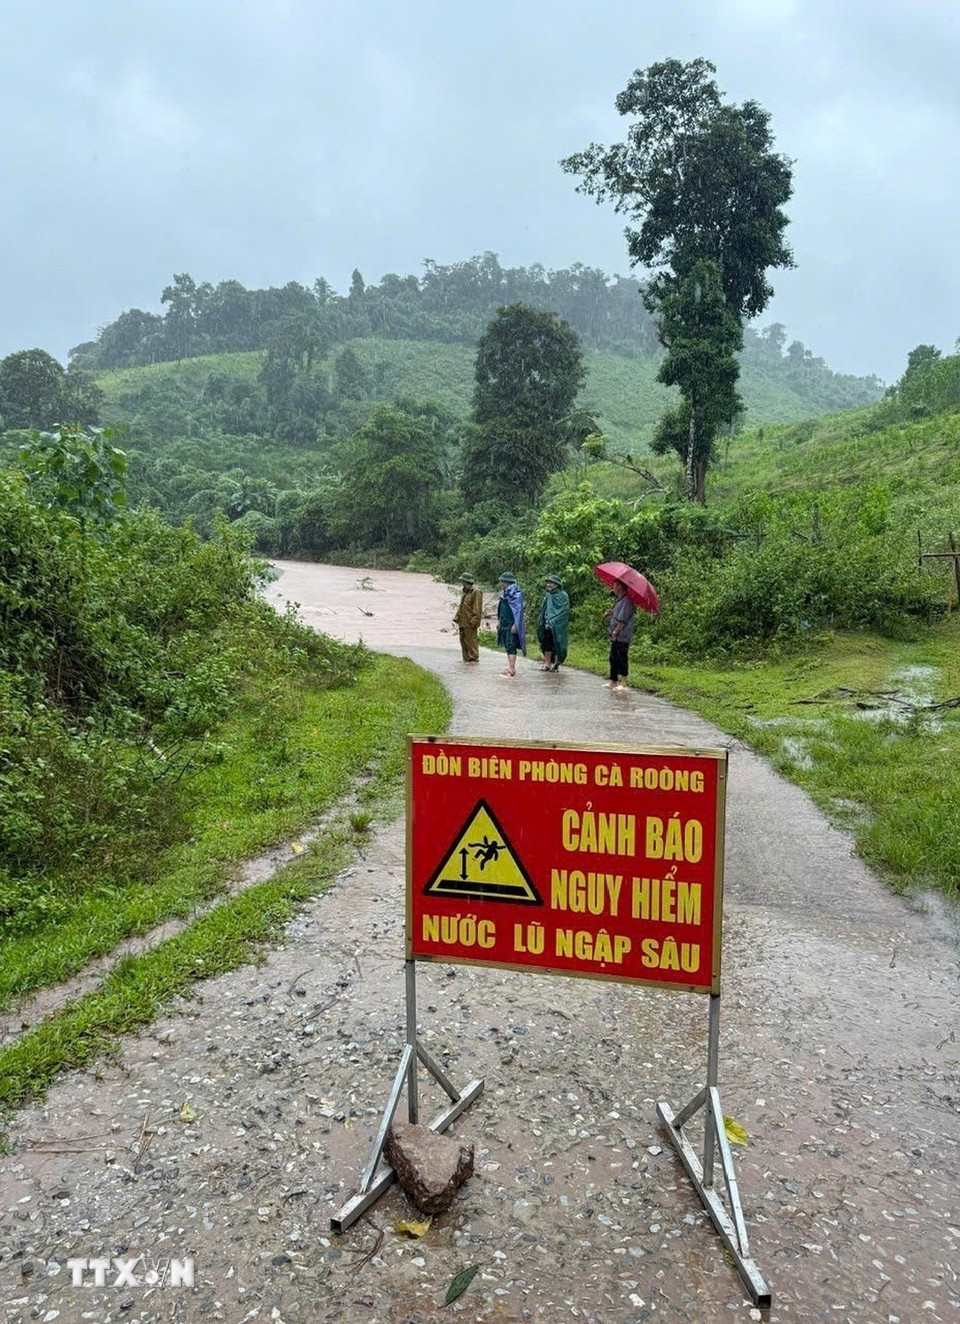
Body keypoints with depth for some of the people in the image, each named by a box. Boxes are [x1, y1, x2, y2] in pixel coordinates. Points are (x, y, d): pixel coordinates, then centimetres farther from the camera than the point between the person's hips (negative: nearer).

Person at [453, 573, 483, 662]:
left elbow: (477, 609, -17)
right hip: (462, 622, 9)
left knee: (471, 641, -5)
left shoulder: (476, 592, -13)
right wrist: (456, 618, 15)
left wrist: (473, 621, -21)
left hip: (470, 623, -9)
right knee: (463, 640, 12)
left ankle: (474, 658, 3)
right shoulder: (465, 592, 16)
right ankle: (467, 658, 20)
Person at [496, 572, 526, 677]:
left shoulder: (515, 593, -13)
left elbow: (518, 610, -16)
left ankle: (512, 669, -9)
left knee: (511, 646, -10)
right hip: (504, 624, 9)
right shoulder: (504, 593, 13)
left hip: (511, 625, -9)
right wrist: (499, 620, 16)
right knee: (507, 646, 10)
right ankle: (510, 668, 15)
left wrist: (515, 625, -20)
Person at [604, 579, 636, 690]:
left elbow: (622, 620, -20)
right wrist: (610, 612, 2)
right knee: (613, 659, 14)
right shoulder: (619, 600, 16)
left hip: (622, 636, -10)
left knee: (621, 659, -5)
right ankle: (613, 681, 21)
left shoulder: (626, 601, -16)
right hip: (616, 637, 10)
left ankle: (624, 683, 2)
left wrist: (615, 632, -18)